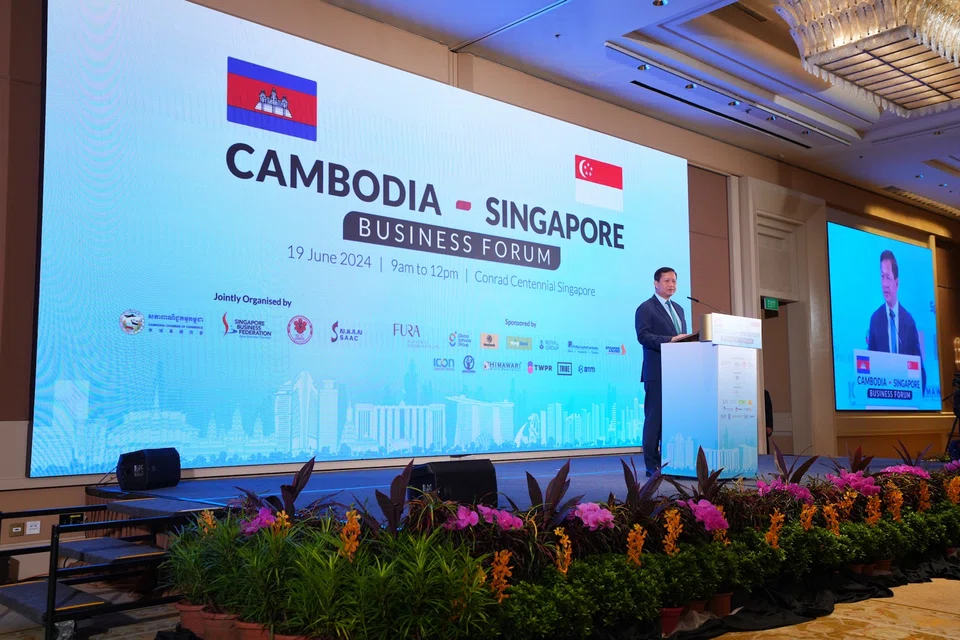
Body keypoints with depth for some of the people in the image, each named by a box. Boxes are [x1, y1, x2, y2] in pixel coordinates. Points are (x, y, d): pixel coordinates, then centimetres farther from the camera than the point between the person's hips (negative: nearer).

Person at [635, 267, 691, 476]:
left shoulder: (678, 309, 22)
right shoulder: (645, 308, -2)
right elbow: (643, 336, -14)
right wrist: (670, 340, -22)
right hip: (657, 372, -7)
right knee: (655, 416, -5)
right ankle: (652, 463, -1)